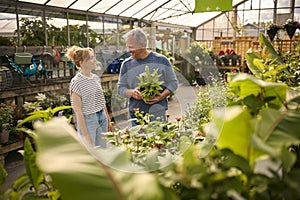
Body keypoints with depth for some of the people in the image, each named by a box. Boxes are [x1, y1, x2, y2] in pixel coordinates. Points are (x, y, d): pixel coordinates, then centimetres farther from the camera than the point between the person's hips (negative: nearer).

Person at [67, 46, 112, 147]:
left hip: (102, 119, 7)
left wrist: (108, 121, 15)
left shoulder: (96, 78, 7)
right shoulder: (76, 82, -14)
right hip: (87, 121, -7)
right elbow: (78, 111, -16)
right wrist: (86, 135, -16)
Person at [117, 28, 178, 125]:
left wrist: (161, 96, -13)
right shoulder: (126, 64, 5)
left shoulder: (161, 60, -1)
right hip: (135, 113, 2)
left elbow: (173, 83, 3)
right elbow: (121, 88, 10)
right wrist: (131, 92, -11)